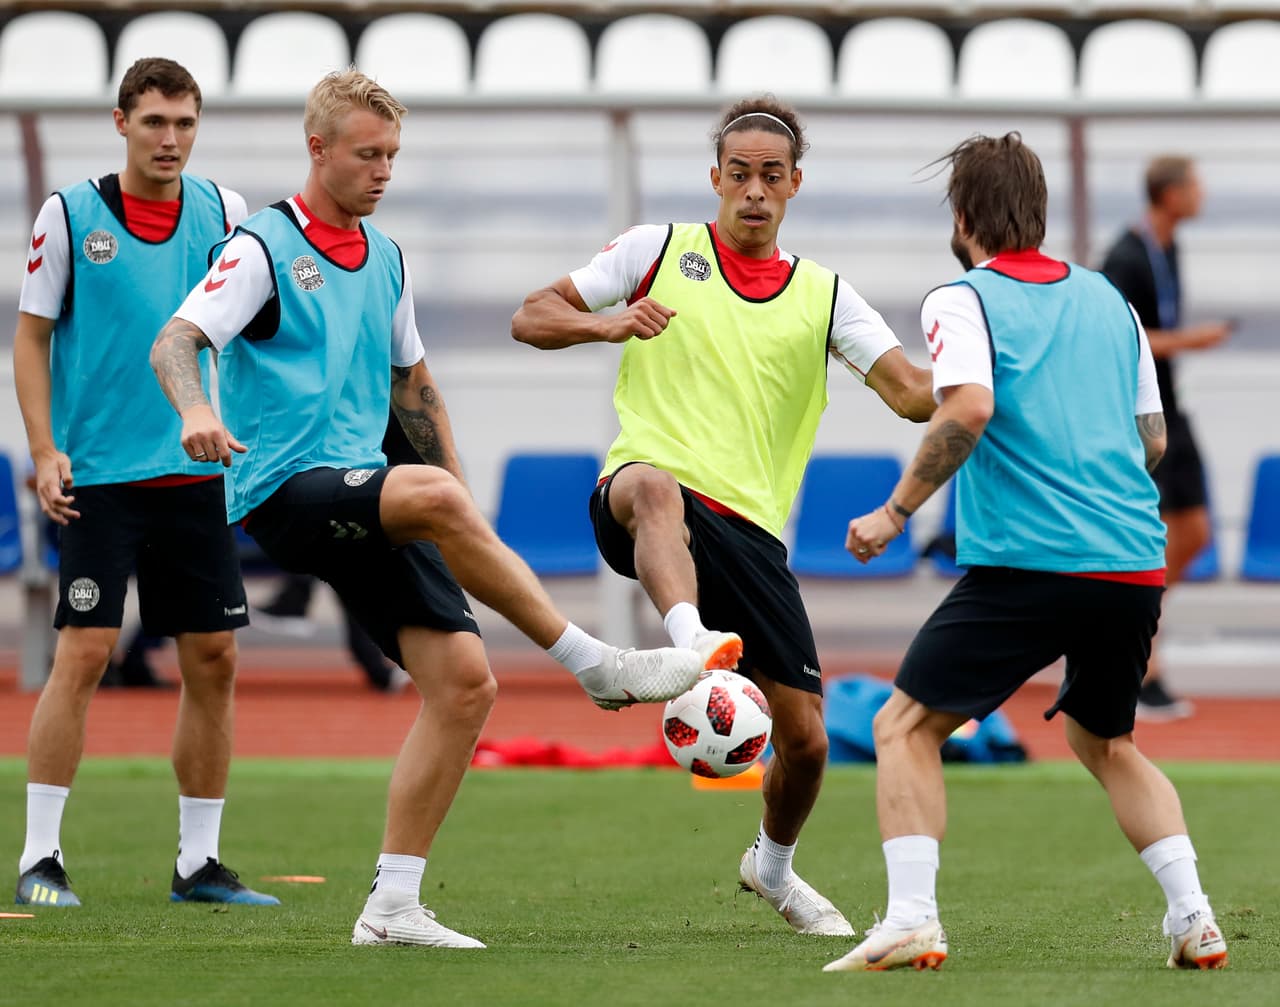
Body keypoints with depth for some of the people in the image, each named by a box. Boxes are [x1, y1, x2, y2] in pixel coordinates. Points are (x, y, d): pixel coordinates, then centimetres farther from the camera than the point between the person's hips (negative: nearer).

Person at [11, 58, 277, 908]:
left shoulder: (220, 211, 6)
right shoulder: (70, 215, -3)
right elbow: (31, 337, 0)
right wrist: (45, 449, -10)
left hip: (195, 472, 4)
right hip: (99, 476, -4)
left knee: (213, 661, 3)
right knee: (84, 653, -11)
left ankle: (200, 862, 13)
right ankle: (41, 856, -5)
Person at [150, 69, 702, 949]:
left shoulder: (385, 258, 18)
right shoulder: (264, 248, -3)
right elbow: (177, 340, -16)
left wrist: (458, 491, 23)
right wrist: (196, 410, -37)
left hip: (365, 505, 8)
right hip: (283, 491, -8)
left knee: (465, 684, -6)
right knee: (433, 498, -36)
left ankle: (393, 906, -1)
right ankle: (601, 668, -26)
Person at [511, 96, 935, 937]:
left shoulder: (823, 296, 15)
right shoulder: (659, 249, 11)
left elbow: (913, 393, 4)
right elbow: (531, 319, 9)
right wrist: (611, 324, -12)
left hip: (751, 529, 3)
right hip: (644, 492, -3)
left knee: (805, 737, 0)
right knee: (654, 489, -43)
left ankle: (773, 867, 31)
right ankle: (695, 644, -67)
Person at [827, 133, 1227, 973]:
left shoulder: (964, 301, 0)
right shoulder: (1106, 298, 18)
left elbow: (969, 407, -18)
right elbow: (1154, 438, 21)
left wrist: (896, 511, -11)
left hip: (1026, 564, -6)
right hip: (1136, 562, 6)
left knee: (904, 729, 5)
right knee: (1106, 744, 25)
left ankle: (912, 919, -11)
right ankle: (1193, 918, 9)